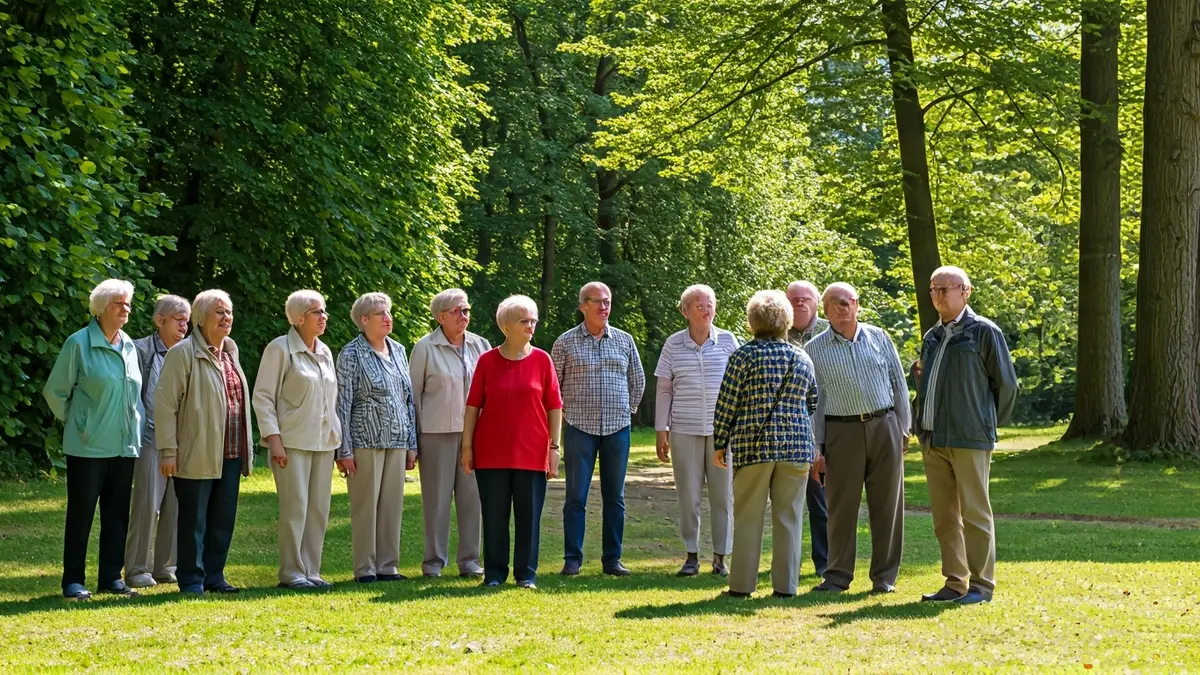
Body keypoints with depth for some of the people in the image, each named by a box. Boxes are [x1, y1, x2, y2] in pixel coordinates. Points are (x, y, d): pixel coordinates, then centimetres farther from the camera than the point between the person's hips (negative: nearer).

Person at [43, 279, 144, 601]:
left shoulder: (129, 346, 10)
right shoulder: (79, 343, -8)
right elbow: (55, 390, -3)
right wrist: (74, 422, 2)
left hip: (124, 445, 6)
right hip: (89, 445, -6)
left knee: (117, 513, 8)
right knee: (81, 512, -1)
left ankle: (111, 577, 16)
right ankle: (73, 581, 6)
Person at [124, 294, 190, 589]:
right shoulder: (142, 350, -4)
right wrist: (137, 430, -9)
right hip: (151, 440, -5)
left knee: (176, 506, 6)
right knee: (147, 505, -6)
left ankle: (165, 565, 16)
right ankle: (137, 569, 3)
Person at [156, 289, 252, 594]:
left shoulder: (231, 352, 15)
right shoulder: (183, 353, -8)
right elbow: (165, 403, -12)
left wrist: (247, 448, 18)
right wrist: (168, 450, -16)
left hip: (231, 455, 7)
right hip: (197, 454, -7)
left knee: (224, 519, 10)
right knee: (194, 520, 0)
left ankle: (214, 575, 20)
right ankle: (191, 579, 8)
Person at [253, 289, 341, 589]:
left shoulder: (324, 351, 14)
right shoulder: (280, 349, -6)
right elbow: (262, 396, -8)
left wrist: (337, 435, 15)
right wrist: (273, 438, -15)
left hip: (323, 441, 7)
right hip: (293, 441, -7)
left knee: (319, 508, 6)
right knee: (295, 507, -8)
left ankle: (310, 570, 12)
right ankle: (291, 572, -2)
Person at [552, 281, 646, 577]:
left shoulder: (624, 340, 8)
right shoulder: (566, 342, 1)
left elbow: (637, 381, 18)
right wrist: (566, 412, 6)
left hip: (617, 428, 2)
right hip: (580, 428, -2)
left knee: (615, 497, 6)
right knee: (576, 496, -2)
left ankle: (612, 558, 12)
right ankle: (572, 558, 4)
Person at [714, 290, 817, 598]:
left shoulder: (744, 356, -4)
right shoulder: (802, 358, 8)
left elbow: (726, 404, -3)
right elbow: (812, 404, 16)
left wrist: (721, 443, 5)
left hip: (752, 446, -3)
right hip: (796, 446, 3)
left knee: (748, 518, 3)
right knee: (788, 518, 6)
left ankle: (742, 585, 5)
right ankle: (785, 585, 6)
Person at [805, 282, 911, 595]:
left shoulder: (879, 337, 7)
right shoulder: (815, 350, 3)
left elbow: (899, 384, 10)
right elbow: (811, 401, 3)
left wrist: (903, 428, 6)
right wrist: (815, 446, -1)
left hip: (884, 427, 1)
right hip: (842, 431, -1)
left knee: (887, 504, 4)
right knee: (842, 506, 1)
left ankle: (885, 576, 12)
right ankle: (838, 576, 10)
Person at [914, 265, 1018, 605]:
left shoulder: (984, 332, -4)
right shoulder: (932, 337, 16)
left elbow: (1007, 383, -1)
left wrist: (988, 424, 5)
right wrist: (923, 426, 13)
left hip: (970, 440, -7)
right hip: (933, 439, 7)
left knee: (974, 513, -3)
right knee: (943, 516, 9)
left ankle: (981, 585, 2)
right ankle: (955, 583, 15)